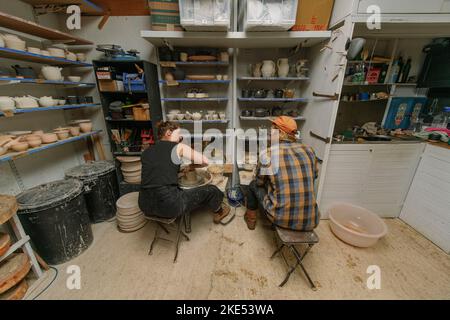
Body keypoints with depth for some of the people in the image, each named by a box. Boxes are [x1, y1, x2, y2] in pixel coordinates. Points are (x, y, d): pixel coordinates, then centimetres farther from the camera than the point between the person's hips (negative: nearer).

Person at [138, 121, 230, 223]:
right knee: (211, 190, 13)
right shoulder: (178, 147, -4)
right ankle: (218, 212, 40)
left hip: (145, 206, 7)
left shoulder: (146, 152, 11)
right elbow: (204, 161, -4)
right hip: (168, 206, -6)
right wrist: (191, 166, 15)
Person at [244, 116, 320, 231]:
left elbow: (260, 182, 3)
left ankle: (251, 218, 39)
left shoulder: (268, 154, -13)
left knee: (254, 185, 20)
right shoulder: (309, 150, -2)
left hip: (281, 218, -3)